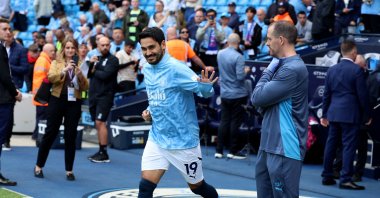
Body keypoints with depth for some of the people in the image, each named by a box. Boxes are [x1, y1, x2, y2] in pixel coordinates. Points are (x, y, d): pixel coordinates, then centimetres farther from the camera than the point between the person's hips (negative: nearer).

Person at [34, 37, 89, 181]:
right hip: (57, 101, -1)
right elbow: (51, 78, -12)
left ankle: (69, 170, 12)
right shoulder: (56, 63, 6)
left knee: (71, 136, 3)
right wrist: (64, 70, -25)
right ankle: (39, 166, 14)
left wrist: (80, 74, -15)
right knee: (50, 133, 2)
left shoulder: (79, 65, 9)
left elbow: (85, 87, 2)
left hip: (74, 103, 1)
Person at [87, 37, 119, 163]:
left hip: (105, 96, -7)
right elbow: (88, 74, 10)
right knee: (98, 124, 9)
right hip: (94, 96, 7)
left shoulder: (113, 60, -5)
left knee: (100, 122, -13)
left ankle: (104, 154, -11)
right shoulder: (96, 59, 17)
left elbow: (105, 75, -16)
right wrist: (91, 64, -6)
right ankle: (100, 151, 15)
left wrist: (94, 71, -1)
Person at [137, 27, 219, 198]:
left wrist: (206, 86, -45)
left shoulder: (176, 69, -19)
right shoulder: (147, 70, 3)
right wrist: (149, 111, 2)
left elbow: (206, 91, -23)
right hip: (156, 139, 5)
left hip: (183, 141, -5)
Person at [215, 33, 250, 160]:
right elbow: (240, 77, -21)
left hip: (224, 93, 6)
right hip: (237, 94, -6)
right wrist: (246, 71, -4)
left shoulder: (220, 54, 2)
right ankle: (233, 151, 7)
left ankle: (219, 151, 11)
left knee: (224, 121, 11)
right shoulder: (238, 57, -20)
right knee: (235, 122, 2)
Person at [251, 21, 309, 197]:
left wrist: (269, 70, -4)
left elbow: (257, 97, -16)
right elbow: (262, 102, 21)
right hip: (270, 143, 10)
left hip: (284, 148, -10)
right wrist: (262, 105, 0)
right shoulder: (283, 65, 14)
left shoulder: (293, 69, -18)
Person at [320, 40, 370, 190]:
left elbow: (326, 93, 12)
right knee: (349, 146, -4)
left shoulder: (332, 70, 8)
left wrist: (324, 114, 18)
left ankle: (327, 176, 16)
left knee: (331, 144, 11)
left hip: (334, 114, 6)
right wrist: (366, 116, 1)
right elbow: (363, 95, -8)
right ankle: (345, 179, -7)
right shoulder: (356, 70, -9)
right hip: (350, 114, -6)